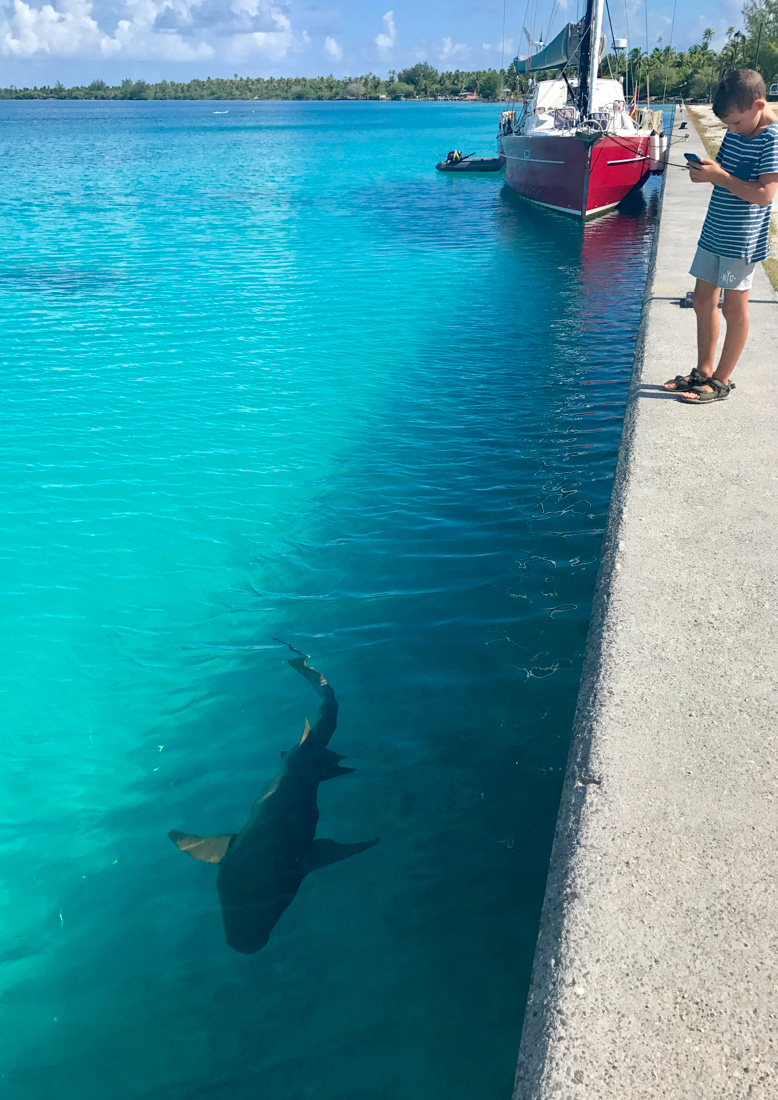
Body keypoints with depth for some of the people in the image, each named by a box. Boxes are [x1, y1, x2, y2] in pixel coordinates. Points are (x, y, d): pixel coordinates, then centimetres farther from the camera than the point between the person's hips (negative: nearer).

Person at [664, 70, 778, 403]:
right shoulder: (737, 130, 6)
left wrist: (719, 176, -24)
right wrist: (707, 167, -4)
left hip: (742, 237, -8)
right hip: (714, 230, 8)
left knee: (733, 306, 0)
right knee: (703, 299, 11)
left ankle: (722, 380, 10)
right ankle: (703, 372, 23)